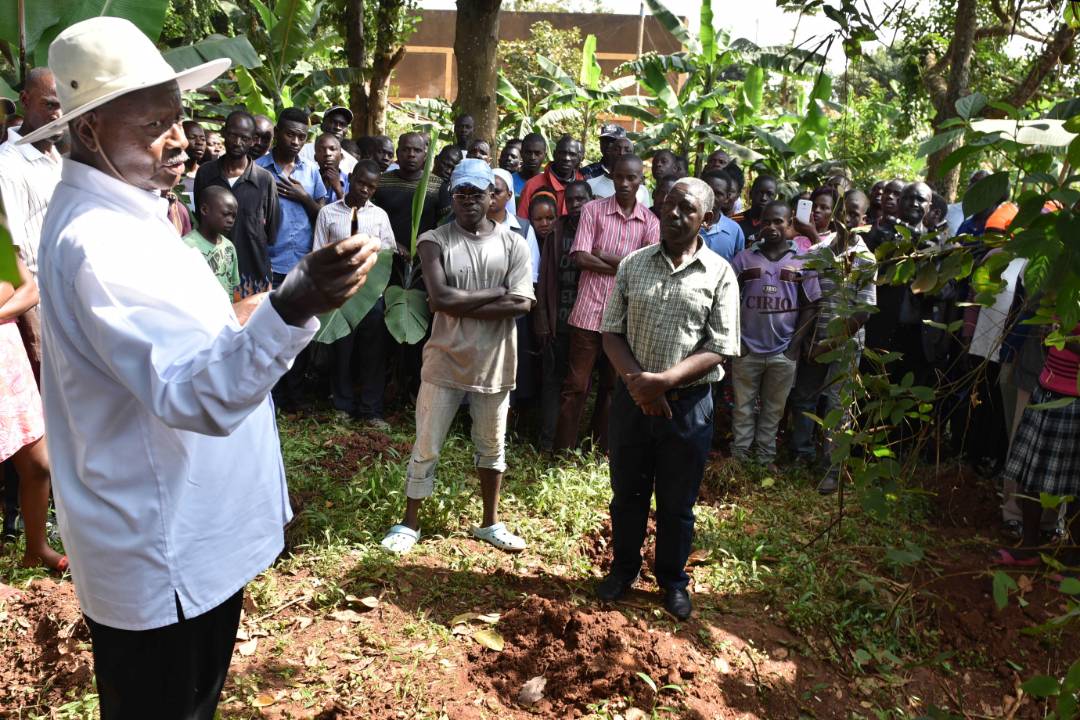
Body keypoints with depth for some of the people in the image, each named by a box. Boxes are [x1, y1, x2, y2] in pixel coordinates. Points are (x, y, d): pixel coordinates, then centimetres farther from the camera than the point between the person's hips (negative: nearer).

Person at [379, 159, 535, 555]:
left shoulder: (514, 243, -2)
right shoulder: (435, 240, -7)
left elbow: (521, 304, -13)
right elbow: (439, 298, -21)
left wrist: (461, 305, -16)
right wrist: (497, 292, -15)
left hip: (494, 362, 2)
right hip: (445, 361, -2)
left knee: (492, 447, 16)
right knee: (426, 449, 9)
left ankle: (490, 523, 34)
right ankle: (410, 523, 26)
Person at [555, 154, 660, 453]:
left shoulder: (650, 221, 6)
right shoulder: (593, 210, 0)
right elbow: (581, 258, -10)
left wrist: (605, 255, -9)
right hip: (589, 312, -2)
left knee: (614, 386, 12)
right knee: (576, 386, 2)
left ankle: (603, 451, 25)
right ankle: (563, 450, 12)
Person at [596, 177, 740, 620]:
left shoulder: (719, 274, -5)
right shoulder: (633, 264, 2)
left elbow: (719, 348, -10)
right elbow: (612, 332, 1)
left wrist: (663, 381, -21)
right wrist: (635, 379, -15)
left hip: (687, 403, -2)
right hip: (633, 397, 2)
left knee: (677, 502, 13)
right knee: (627, 492, 17)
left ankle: (672, 579, 35)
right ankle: (623, 568, 38)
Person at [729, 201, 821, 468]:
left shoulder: (802, 260, 2)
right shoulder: (744, 258, 1)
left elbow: (810, 306, 3)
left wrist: (795, 344, -4)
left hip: (783, 352, 0)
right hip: (747, 349, 0)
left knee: (773, 410, 11)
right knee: (744, 407, 8)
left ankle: (765, 460, 22)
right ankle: (738, 459, 17)